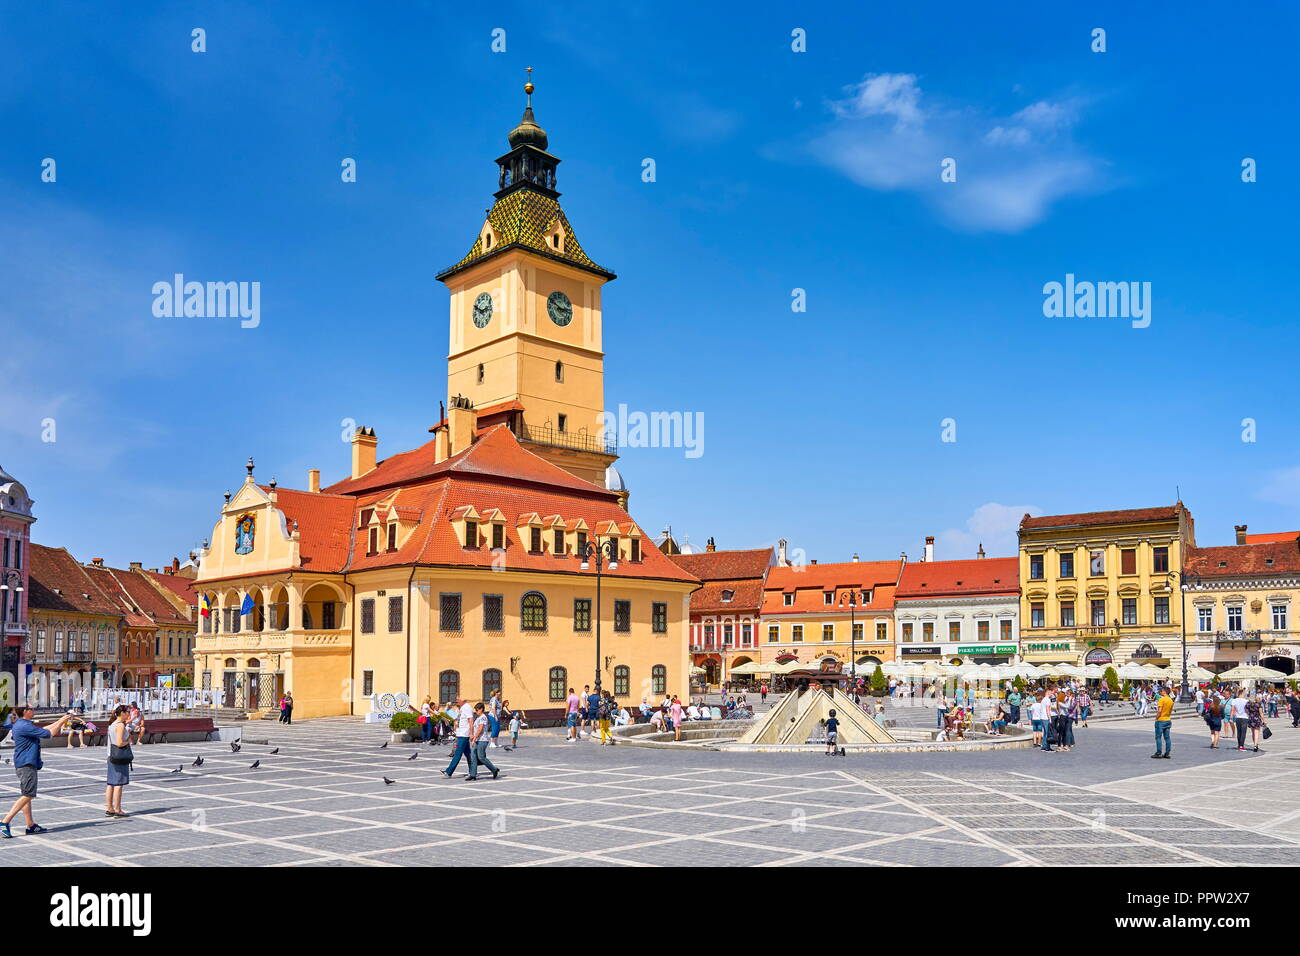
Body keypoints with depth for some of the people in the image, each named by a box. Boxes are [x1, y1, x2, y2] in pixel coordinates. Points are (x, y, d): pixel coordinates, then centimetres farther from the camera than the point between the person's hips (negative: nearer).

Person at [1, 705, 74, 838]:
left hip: (27, 764, 11)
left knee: (26, 796, 11)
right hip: (26, 764, -11)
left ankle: (31, 826, 15)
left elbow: (43, 729, 23)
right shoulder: (24, 726, -17)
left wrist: (61, 720, 21)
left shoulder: (22, 724, 15)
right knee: (27, 795, -11)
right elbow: (48, 734, -16)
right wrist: (62, 722, -4)